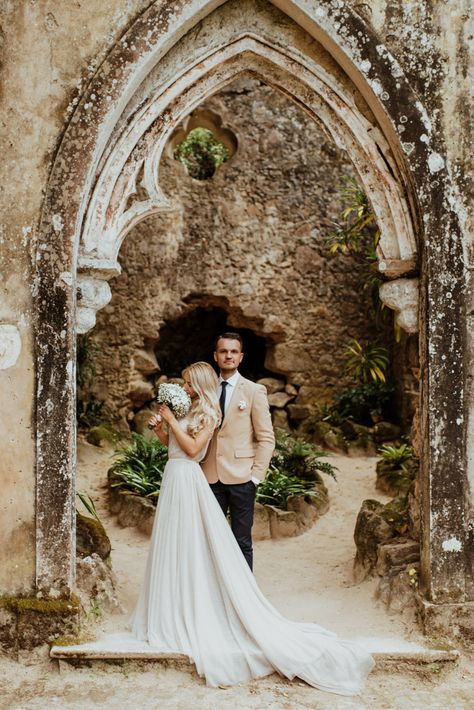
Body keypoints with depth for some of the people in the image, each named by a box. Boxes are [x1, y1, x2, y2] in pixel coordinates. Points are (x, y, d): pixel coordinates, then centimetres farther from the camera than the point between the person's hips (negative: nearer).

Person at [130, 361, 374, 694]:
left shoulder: (208, 412, -9)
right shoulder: (189, 410, 15)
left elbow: (192, 448, -18)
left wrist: (172, 421, -13)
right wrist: (162, 429, 3)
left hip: (188, 481, -9)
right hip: (174, 479, 9)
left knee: (194, 549, -4)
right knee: (175, 549, 12)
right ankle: (177, 616, 21)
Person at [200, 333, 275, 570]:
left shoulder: (254, 391, 1)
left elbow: (266, 438, -1)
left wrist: (256, 476, -8)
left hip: (241, 478, -3)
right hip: (211, 477, 3)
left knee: (242, 542, 3)